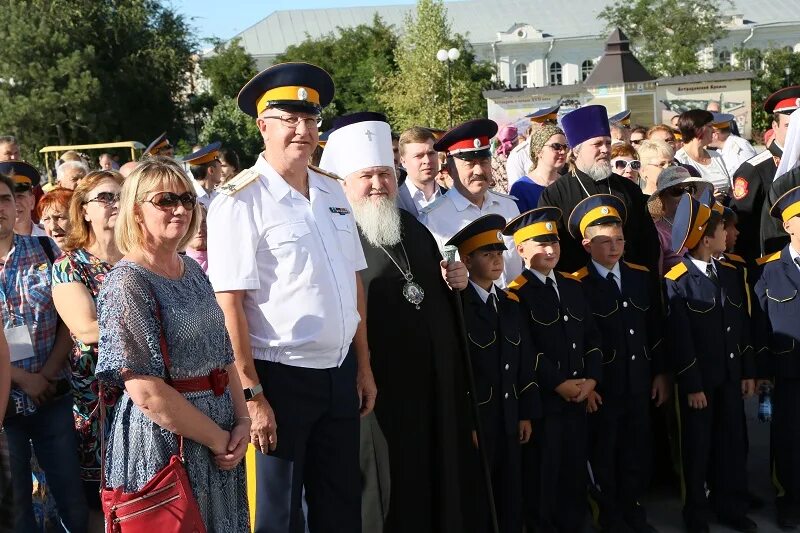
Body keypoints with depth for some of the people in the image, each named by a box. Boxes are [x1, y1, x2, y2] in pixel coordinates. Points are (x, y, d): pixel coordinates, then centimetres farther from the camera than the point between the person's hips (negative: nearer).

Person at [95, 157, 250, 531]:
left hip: (221, 436, 7)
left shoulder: (192, 271, 8)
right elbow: (148, 393, -20)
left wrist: (241, 421, -3)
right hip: (163, 445, -7)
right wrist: (219, 439, -14)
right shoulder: (127, 283, -15)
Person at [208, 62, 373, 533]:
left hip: (340, 373, 6)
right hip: (279, 377, -6)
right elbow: (230, 303, -16)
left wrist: (363, 366, 12)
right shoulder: (241, 202, -13)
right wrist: (252, 395, -18)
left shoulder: (333, 193, 8)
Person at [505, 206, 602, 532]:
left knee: (575, 469, 13)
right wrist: (558, 384, -15)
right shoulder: (516, 294, -10)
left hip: (578, 396, 6)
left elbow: (591, 337, 12)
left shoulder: (572, 286, 13)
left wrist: (591, 378, -1)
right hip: (542, 399, -6)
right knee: (543, 473, 3)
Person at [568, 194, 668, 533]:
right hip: (602, 387, -5)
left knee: (638, 451, 15)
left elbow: (655, 329, 10)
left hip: (639, 384, 5)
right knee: (604, 455, 9)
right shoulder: (577, 285, -12)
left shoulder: (641, 276, 4)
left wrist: (660, 373, 9)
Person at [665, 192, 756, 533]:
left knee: (733, 443, 14)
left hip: (731, 376, 5)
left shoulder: (731, 273, 5)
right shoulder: (677, 282, -15)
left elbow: (743, 326, 9)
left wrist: (748, 371, 7)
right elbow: (680, 340, -15)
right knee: (698, 447, 9)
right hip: (699, 380, -5)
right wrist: (692, 386, -15)